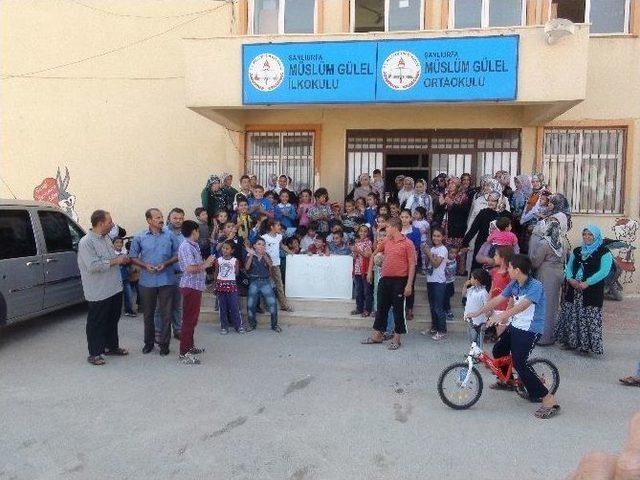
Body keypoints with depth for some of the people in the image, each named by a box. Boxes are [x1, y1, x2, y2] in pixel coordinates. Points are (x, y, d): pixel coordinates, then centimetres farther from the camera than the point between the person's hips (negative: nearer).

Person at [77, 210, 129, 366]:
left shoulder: (106, 238, 10)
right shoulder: (86, 242, -17)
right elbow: (93, 266, -26)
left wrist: (122, 258, 6)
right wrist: (115, 261, -21)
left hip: (115, 289, 9)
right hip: (99, 293, -8)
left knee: (113, 319, 19)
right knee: (96, 323, 4)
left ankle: (112, 346, 34)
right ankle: (94, 354, 15)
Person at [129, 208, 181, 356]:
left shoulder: (170, 236, 1)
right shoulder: (140, 237, 0)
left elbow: (177, 255, 5)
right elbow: (133, 257, 4)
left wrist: (166, 264, -11)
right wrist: (145, 266, -12)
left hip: (167, 280, 0)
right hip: (147, 281, 1)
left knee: (166, 314, 3)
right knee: (148, 314, 12)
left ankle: (164, 343, 14)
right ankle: (149, 342, 27)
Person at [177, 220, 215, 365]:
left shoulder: (194, 246, 14)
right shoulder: (186, 246, -15)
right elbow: (189, 268, -24)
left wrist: (206, 262, 6)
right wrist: (204, 265, -13)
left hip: (196, 286, 10)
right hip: (190, 286, -10)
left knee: (192, 318, 18)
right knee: (189, 319, -5)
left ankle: (189, 346, 30)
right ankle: (184, 353, 0)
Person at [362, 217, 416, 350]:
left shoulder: (407, 243, -8)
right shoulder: (385, 241, 8)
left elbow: (412, 264, -10)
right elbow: (374, 254, 23)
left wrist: (409, 284, -16)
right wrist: (370, 271, 20)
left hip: (399, 281, -6)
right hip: (385, 279, 6)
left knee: (398, 309, 3)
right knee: (381, 307, 12)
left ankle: (397, 338, 15)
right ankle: (377, 335, 24)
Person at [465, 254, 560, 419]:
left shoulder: (535, 286, -21)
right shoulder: (514, 284, 4)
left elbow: (523, 304, -37)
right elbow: (497, 300, 8)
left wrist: (502, 316, -50)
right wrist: (476, 313, 7)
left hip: (530, 330, -9)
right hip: (515, 325, 9)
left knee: (519, 363, -18)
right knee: (498, 350, 19)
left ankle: (549, 400, -11)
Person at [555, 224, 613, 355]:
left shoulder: (604, 252, -3)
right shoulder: (577, 251, 14)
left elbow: (604, 271, -13)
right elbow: (569, 267, 11)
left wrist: (587, 283, -19)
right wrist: (570, 279, -9)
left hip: (592, 291, -5)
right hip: (573, 289, 5)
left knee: (588, 317, -5)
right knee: (571, 315, 8)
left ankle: (586, 345, 6)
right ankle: (570, 341, 19)